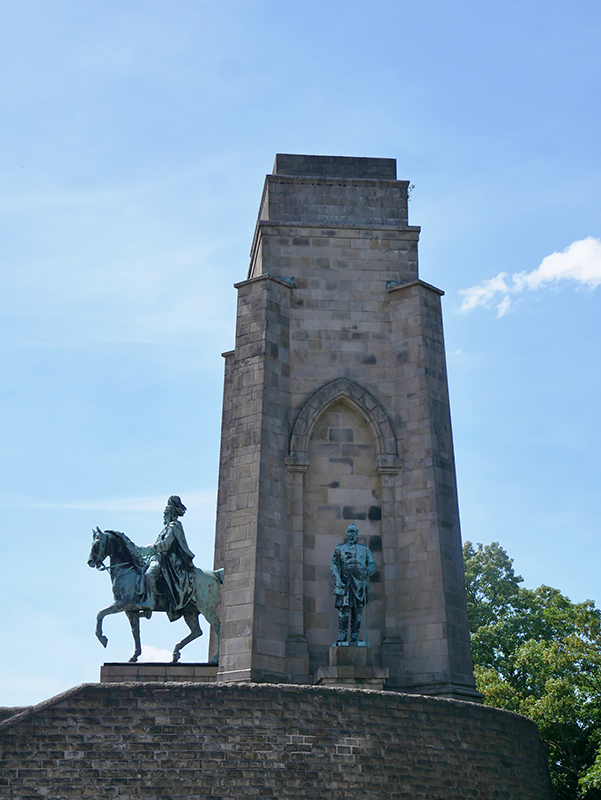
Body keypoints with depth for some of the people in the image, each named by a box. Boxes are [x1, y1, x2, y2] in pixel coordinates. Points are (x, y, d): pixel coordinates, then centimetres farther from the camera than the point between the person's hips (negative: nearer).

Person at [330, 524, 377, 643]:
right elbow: (333, 565, 10)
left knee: (358, 610, 0)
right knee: (344, 608, -11)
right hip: (345, 582, -2)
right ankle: (342, 635, -9)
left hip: (360, 583, 2)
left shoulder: (364, 548, 19)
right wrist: (337, 579, -6)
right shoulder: (339, 548, 16)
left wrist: (367, 571, -12)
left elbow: (373, 564, 11)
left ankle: (355, 636, 3)